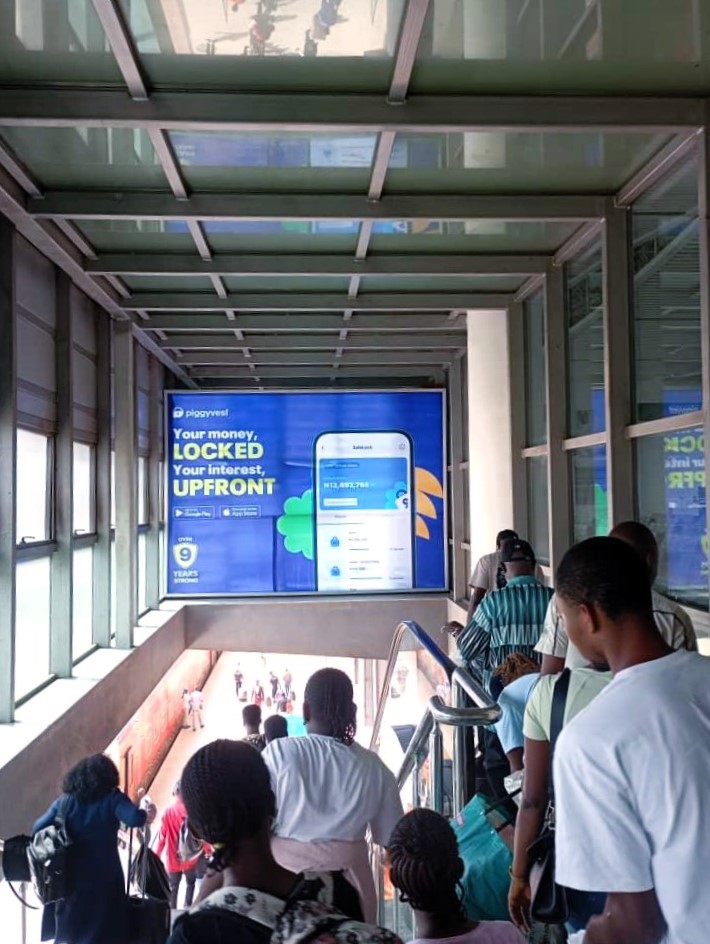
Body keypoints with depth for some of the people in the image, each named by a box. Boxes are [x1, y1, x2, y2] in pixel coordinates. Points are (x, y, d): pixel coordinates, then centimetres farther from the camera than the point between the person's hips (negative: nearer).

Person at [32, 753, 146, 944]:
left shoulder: (65, 801, 4)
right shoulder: (112, 798, -7)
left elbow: (38, 829, 2)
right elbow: (135, 819, -21)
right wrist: (145, 812, -1)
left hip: (70, 879, 4)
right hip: (104, 879, -4)